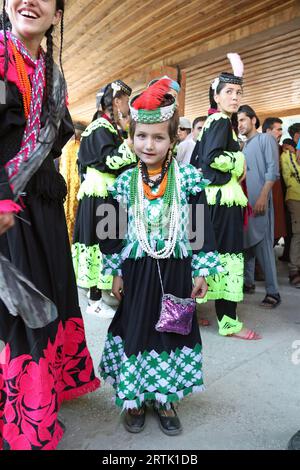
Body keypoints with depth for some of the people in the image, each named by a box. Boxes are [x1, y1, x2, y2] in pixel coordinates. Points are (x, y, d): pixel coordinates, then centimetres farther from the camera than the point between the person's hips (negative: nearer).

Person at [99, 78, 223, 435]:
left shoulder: (189, 177, -4)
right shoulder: (124, 181, 1)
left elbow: (202, 226, -2)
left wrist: (201, 270, -5)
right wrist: (116, 272, 5)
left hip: (175, 269, 0)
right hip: (137, 269, 1)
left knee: (174, 330, 11)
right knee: (135, 330, 10)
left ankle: (164, 398, 33)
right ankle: (133, 398, 32)